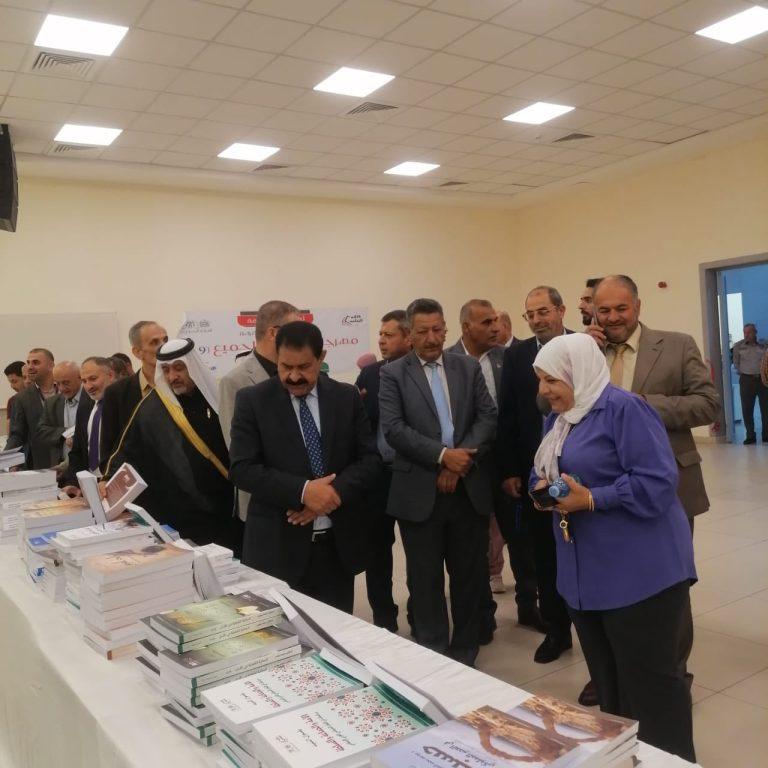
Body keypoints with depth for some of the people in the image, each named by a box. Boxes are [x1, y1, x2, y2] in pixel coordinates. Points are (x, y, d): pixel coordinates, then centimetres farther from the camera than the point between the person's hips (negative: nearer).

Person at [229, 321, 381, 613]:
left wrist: (334, 492, -15)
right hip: (278, 547, -2)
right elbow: (242, 469, -10)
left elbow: (370, 459, 3)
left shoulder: (347, 397, 4)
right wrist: (302, 491, -21)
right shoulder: (252, 400, -4)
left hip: (339, 545, 3)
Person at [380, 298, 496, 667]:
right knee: (425, 580, 8)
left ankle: (465, 655, 29)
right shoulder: (393, 374, 0)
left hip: (469, 489, 3)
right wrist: (443, 455, -18)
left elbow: (488, 417, 1)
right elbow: (393, 429, -10)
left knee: (470, 576, 12)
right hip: (419, 493, -2)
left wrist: (460, 461, -12)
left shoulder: (469, 367, 8)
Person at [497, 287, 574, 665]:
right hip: (533, 470, 2)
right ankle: (557, 629, 26)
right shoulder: (516, 354, 3)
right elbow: (506, 415, 2)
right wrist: (508, 470, -1)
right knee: (544, 555, 11)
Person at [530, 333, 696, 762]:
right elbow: (545, 475, 19)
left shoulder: (623, 408, -15)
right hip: (587, 573, 9)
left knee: (650, 681, 2)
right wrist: (544, 491, -4)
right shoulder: (558, 419, 12)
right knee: (608, 680, 19)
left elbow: (657, 482, -22)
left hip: (639, 572, -8)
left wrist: (590, 499, -22)